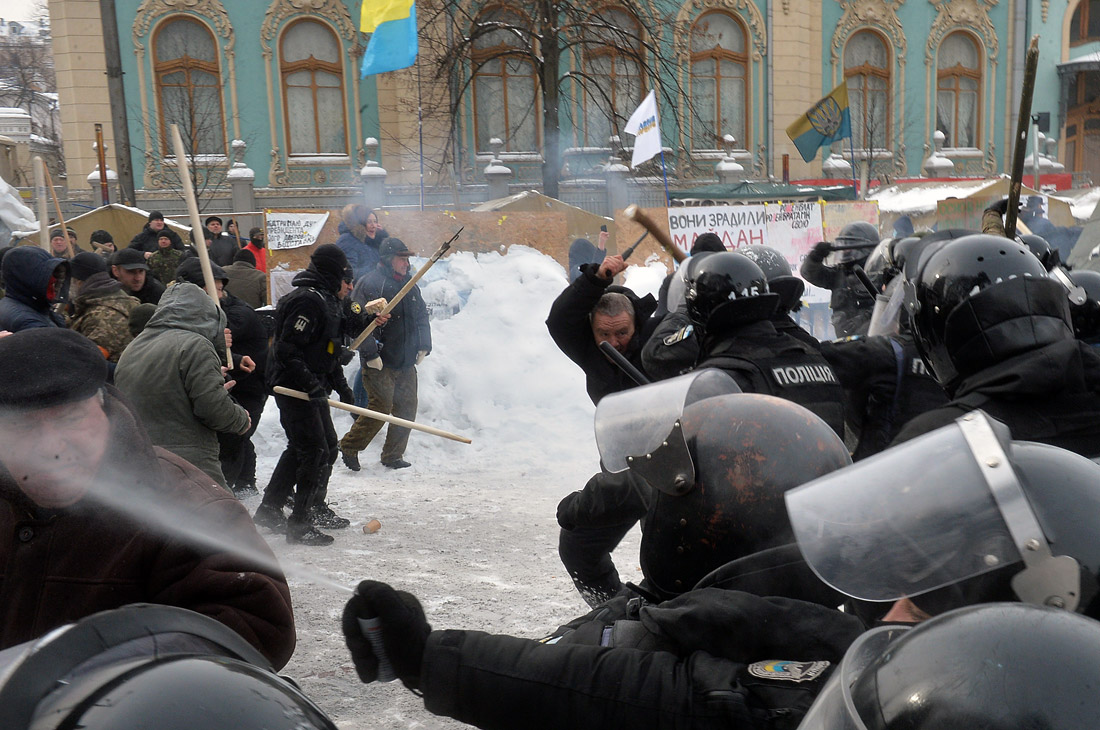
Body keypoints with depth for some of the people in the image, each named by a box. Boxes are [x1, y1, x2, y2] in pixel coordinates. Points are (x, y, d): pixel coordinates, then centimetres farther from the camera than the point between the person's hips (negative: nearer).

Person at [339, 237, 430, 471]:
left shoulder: (410, 284, 12)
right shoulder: (368, 284, -11)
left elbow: (422, 316, 21)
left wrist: (424, 347, 10)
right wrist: (370, 354, -18)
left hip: (406, 362, 7)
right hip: (379, 363, -7)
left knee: (407, 408, 7)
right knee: (381, 407, -8)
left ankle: (393, 456, 21)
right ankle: (349, 447, 12)